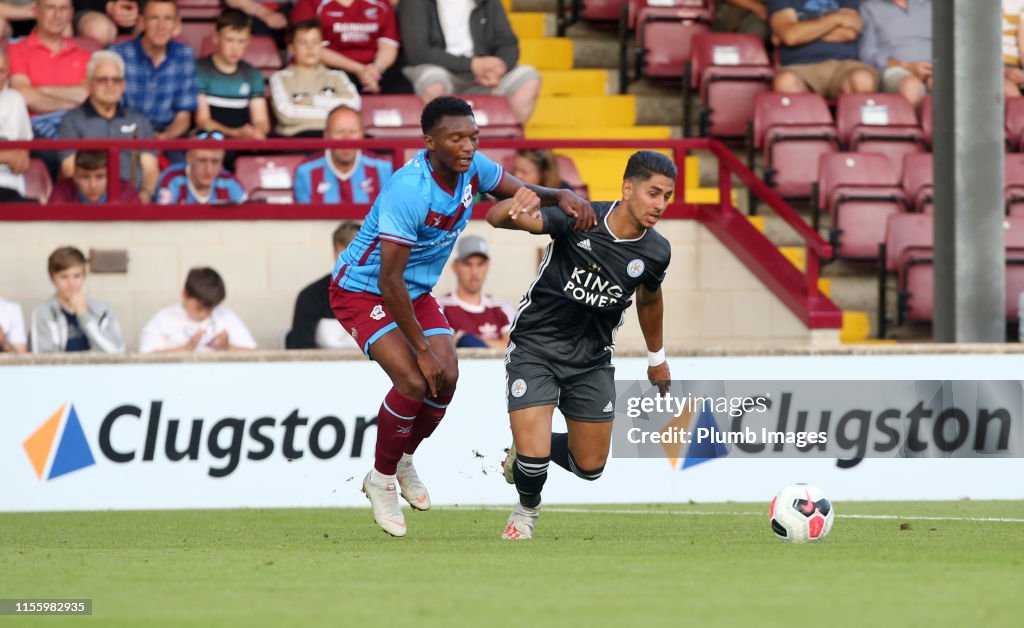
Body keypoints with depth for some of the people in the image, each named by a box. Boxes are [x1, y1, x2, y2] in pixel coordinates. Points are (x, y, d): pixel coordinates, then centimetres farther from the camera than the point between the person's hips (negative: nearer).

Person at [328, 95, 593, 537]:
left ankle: (405, 459, 22)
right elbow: (390, 280, -32)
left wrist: (561, 197, -20)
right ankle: (381, 480, 1)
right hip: (362, 290, -7)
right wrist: (422, 349, -29)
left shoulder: (472, 168, -13)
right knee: (413, 381, -22)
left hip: (416, 290, 7)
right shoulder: (409, 190, -35)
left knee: (446, 379, -7)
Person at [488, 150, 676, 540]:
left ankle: (529, 450, 40)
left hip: (591, 359, 4)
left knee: (590, 466, 8)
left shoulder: (655, 253, -10)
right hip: (535, 347, -4)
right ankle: (527, 509, 20)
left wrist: (656, 357, 27)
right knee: (534, 457, -16)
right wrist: (512, 211, -56)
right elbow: (497, 218, -32)